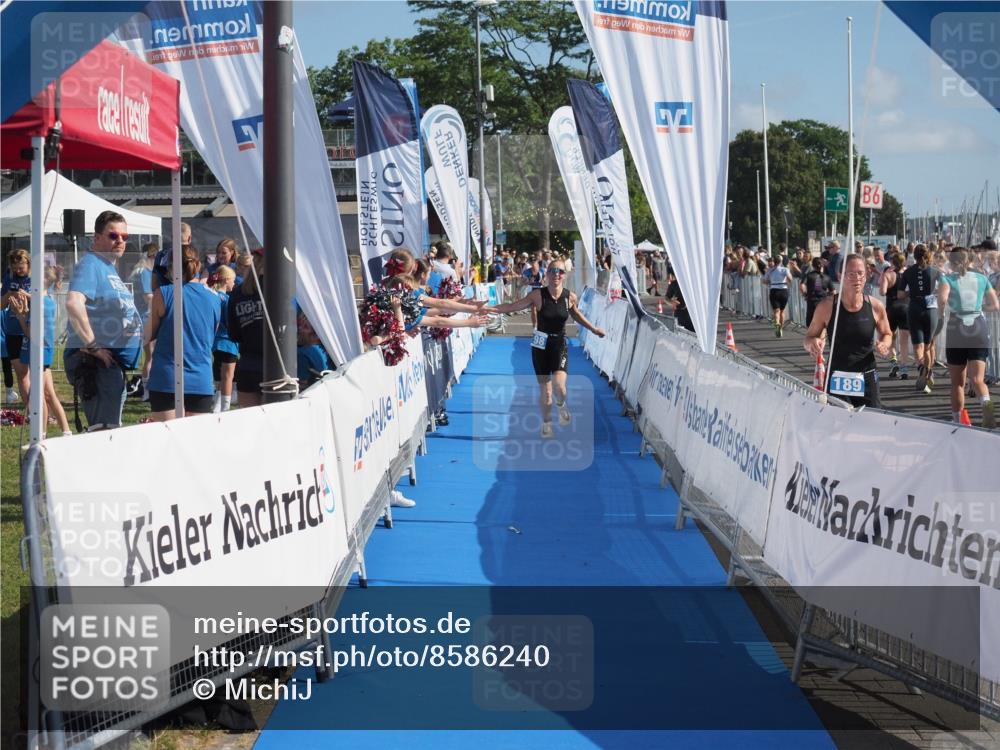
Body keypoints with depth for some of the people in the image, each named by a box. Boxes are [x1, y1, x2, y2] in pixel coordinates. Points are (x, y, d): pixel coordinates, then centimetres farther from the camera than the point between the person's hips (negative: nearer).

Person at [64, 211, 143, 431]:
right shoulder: (91, 264, -11)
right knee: (104, 428, -18)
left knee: (111, 427, 16)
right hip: (95, 362, -11)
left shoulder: (109, 268, 19)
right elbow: (73, 303, -28)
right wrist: (93, 346, -25)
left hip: (114, 362, 11)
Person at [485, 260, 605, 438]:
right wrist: (489, 308, -16)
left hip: (560, 345, 0)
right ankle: (546, 423, 28)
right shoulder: (538, 295, -11)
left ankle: (561, 405, 13)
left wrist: (593, 329, 20)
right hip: (541, 344, 0)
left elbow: (576, 314, 16)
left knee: (559, 384, -22)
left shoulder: (570, 297, -5)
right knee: (544, 389, 5)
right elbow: (514, 306, -7)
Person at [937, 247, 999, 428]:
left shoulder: (948, 279, 0)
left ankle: (958, 421, 14)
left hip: (956, 330, -2)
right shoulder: (981, 279, 10)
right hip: (979, 331, 2)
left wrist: (941, 310, 1)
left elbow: (942, 299, -20)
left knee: (957, 383, 10)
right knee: (977, 379, -6)